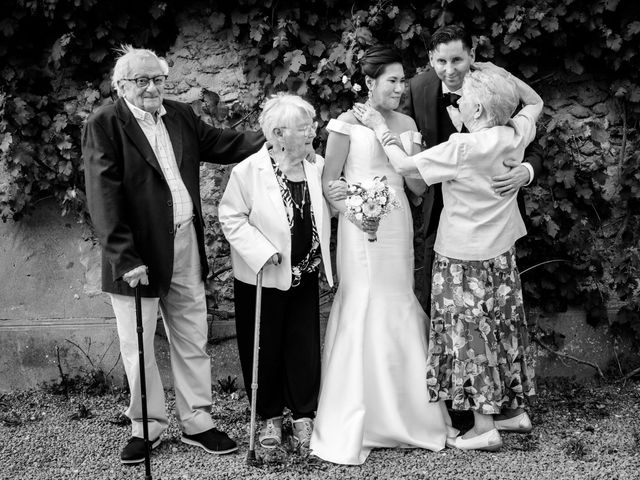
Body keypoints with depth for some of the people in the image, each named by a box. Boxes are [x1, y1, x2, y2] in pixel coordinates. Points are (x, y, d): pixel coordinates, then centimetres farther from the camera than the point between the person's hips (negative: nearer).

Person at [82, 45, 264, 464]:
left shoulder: (181, 116, 7)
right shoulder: (105, 125, -11)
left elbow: (221, 143, 14)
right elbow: (104, 198, -16)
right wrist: (125, 258, -22)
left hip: (186, 245, 5)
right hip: (139, 253, -5)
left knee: (193, 340, 13)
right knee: (138, 347, 8)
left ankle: (197, 422, 26)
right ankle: (146, 426, 25)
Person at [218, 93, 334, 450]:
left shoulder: (318, 166, -1)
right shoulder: (249, 170, -14)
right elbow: (231, 217, -11)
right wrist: (262, 252, -19)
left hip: (305, 276, 3)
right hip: (262, 277, -3)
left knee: (305, 347, 6)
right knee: (265, 349, 8)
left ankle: (304, 416, 21)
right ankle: (271, 418, 25)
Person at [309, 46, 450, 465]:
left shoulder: (407, 124, 9)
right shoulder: (348, 124, -5)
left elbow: (419, 187, 8)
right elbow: (330, 181, -4)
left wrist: (417, 158, -10)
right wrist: (356, 212, -17)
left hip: (398, 225, 5)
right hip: (361, 227, -5)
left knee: (399, 309, 9)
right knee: (362, 309, -4)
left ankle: (404, 413, 22)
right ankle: (353, 425, 5)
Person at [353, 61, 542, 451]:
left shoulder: (462, 148, -23)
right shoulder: (514, 136, -4)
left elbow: (404, 165, -17)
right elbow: (535, 102, 16)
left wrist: (381, 128, -5)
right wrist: (500, 75, 5)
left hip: (464, 257, -7)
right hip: (502, 252, 7)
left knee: (470, 334, 1)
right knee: (504, 328, 17)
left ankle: (484, 427, 4)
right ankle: (515, 408, 29)